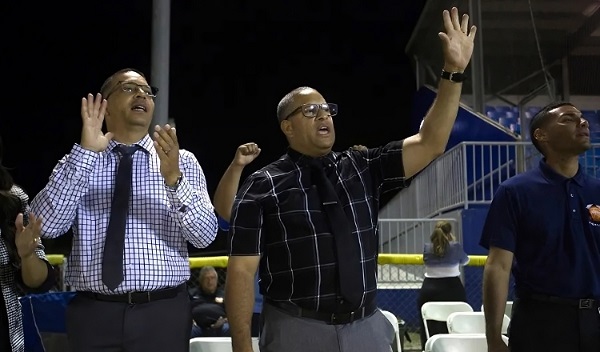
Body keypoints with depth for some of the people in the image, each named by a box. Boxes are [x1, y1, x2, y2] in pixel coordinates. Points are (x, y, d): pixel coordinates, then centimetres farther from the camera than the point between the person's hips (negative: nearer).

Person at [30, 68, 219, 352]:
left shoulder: (182, 161, 4)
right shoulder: (78, 163, 4)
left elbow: (205, 236, -7)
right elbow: (47, 225, -11)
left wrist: (174, 179, -23)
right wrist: (85, 152, -17)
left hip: (163, 314, 0)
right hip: (94, 315, 0)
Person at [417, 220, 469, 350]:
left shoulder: (427, 248, 3)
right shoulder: (456, 247, -4)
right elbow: (465, 261, 15)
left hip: (429, 290, 2)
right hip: (452, 291, -2)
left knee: (429, 329, 5)